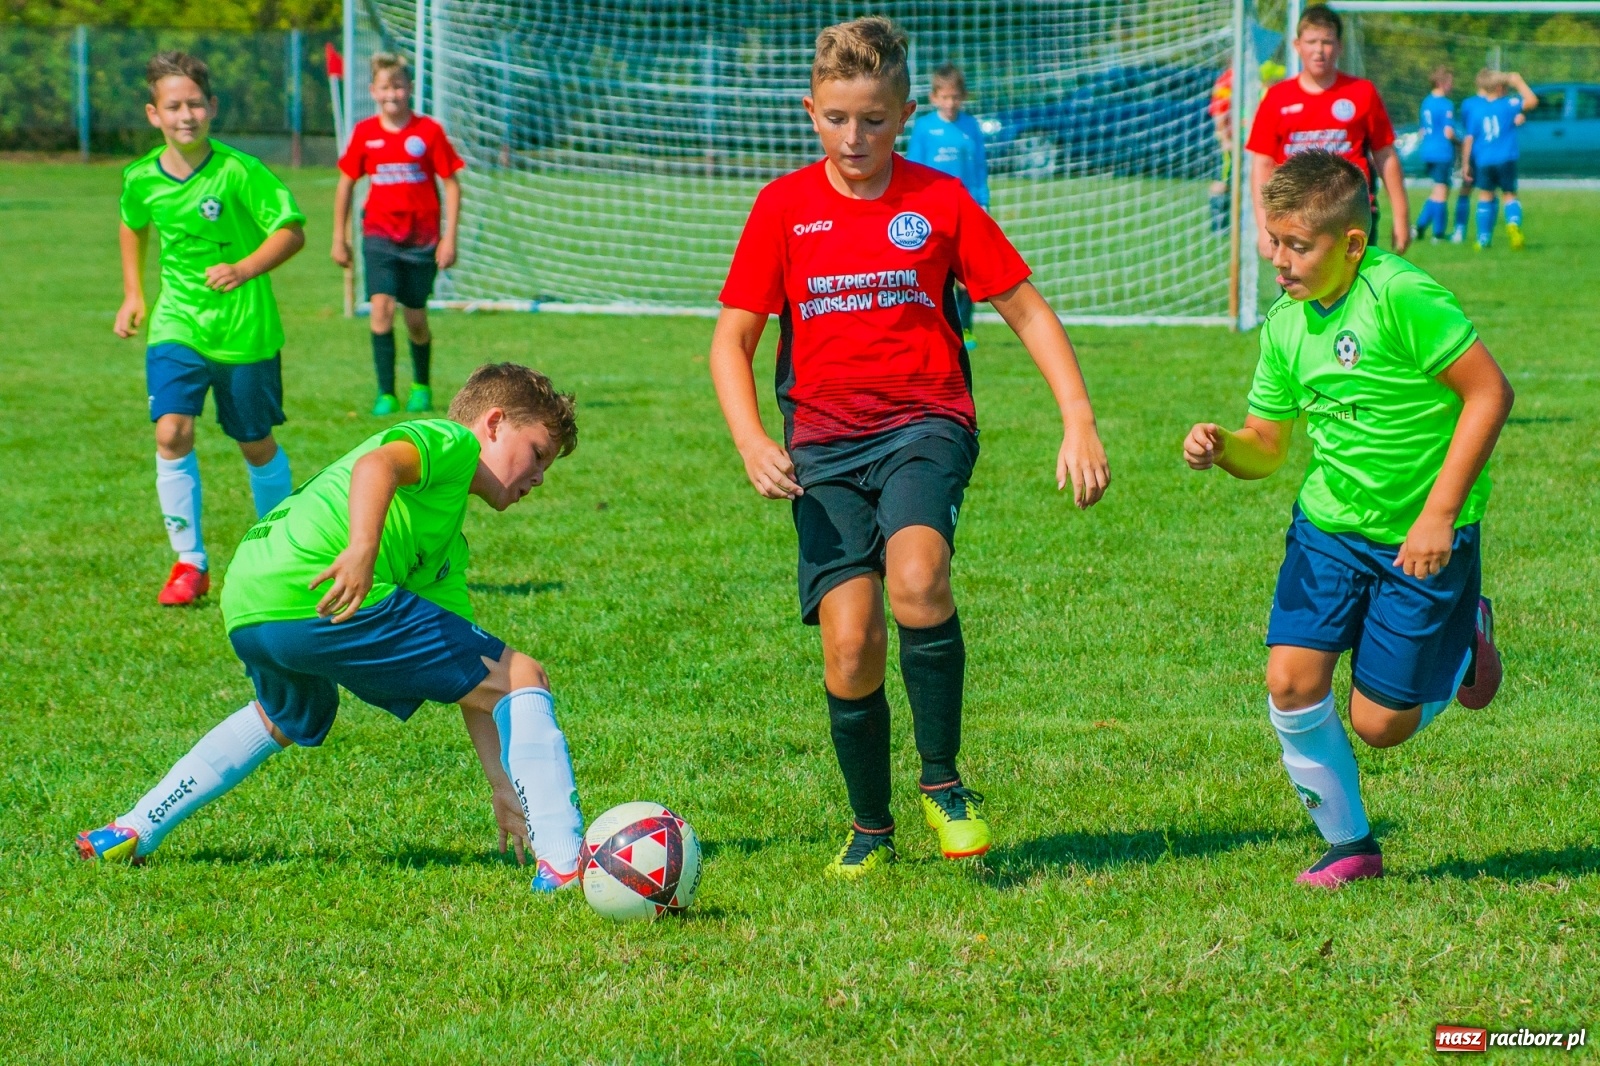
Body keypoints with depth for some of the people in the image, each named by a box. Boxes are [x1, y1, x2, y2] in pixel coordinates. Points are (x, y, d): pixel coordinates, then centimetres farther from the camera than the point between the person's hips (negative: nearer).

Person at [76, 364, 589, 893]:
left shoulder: (448, 546, 33)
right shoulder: (450, 439, 8)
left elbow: (470, 679, 29)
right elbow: (375, 463, -16)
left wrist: (504, 786, 24)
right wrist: (362, 550, -33)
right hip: (327, 596, -10)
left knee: (290, 717, 43)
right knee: (524, 680, -3)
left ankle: (133, 831, 47)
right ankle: (564, 865, -12)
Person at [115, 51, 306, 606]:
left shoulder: (240, 172, -17)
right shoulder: (142, 179, -3)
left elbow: (291, 230, -17)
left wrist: (245, 270, -31)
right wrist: (133, 294, 18)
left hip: (245, 330, -3)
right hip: (176, 326, 3)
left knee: (256, 444, 10)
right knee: (171, 432, -15)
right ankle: (189, 562, -5)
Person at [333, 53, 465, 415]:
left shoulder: (429, 131, -5)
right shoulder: (364, 133, 0)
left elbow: (451, 184, -1)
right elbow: (346, 184, 11)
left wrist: (449, 238, -6)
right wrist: (339, 238, 12)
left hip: (421, 236, -1)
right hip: (379, 233, 1)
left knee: (416, 320, 7)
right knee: (381, 307, -17)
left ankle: (421, 386, 32)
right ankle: (385, 394, -13)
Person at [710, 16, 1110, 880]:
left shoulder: (939, 201, 5)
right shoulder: (784, 207, 6)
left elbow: (1027, 311, 10)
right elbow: (732, 339, 8)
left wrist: (1079, 420, -2)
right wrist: (752, 442, -9)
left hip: (925, 423, -1)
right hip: (824, 440, 1)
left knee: (916, 579, -31)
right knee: (848, 645, -10)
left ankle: (943, 783, -12)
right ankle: (870, 830, 13)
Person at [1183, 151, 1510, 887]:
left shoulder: (1401, 296, -21)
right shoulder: (1285, 325, 0)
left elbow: (1489, 392, -20)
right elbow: (1266, 446, 10)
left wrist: (1440, 512, -20)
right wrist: (1222, 447, -15)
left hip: (1420, 539, -6)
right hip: (1328, 524, 6)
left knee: (1379, 724, -1)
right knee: (1291, 682, -10)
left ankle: (1466, 636, 30)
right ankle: (1348, 846, 11)